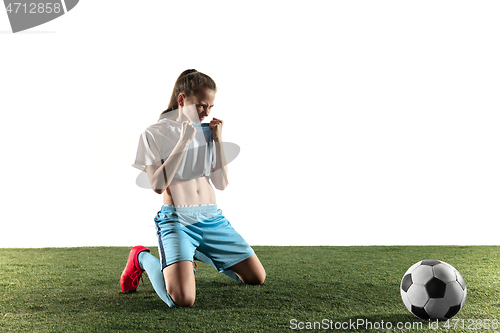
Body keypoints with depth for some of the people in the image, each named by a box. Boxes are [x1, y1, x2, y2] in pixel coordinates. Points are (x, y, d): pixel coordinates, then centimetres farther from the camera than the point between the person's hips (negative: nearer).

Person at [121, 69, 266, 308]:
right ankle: (142, 259, 5)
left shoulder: (207, 132, 12)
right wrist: (183, 141, -16)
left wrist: (217, 140, -1)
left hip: (212, 218, 6)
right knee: (182, 300, -27)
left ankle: (196, 253, 28)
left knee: (257, 278, 11)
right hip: (176, 219, -6)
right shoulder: (155, 134, -3)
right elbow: (158, 185, -16)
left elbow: (222, 184, 7)